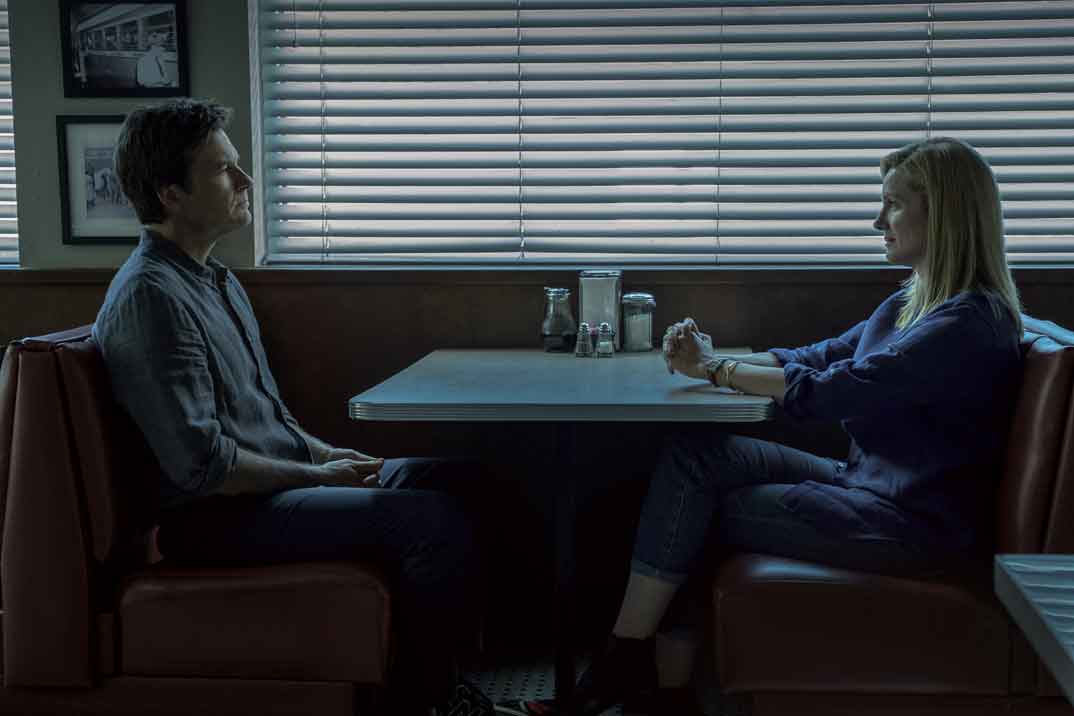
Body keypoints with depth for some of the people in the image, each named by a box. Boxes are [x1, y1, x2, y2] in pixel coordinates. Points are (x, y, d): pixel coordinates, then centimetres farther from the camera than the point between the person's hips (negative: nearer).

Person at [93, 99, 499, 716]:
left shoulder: (217, 279, 14)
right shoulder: (151, 297, -19)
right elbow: (202, 466, -24)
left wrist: (329, 455, 6)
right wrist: (317, 475, -13)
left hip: (277, 479, 11)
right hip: (216, 518, -11)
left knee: (458, 478, 9)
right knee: (435, 521, -21)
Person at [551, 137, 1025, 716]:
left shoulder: (967, 323, -19)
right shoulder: (914, 301, 13)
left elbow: (827, 391, -23)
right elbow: (821, 357, 13)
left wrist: (717, 370, -10)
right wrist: (713, 360, -3)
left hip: (913, 523, -9)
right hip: (863, 481, 9)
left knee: (691, 513, -11)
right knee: (692, 454, -8)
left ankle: (623, 660, 4)